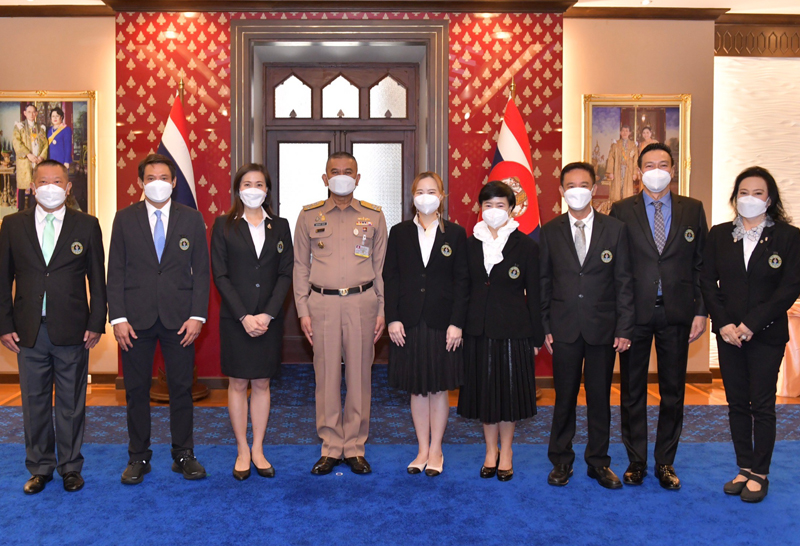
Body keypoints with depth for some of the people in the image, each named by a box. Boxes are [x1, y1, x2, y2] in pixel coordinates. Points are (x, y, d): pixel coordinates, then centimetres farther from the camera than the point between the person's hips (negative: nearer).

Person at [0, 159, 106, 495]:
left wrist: (96, 324, -3)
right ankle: (39, 468, 25)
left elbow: (97, 279, 3)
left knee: (71, 403, 7)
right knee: (35, 403, 10)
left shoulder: (87, 225, 3)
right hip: (28, 332, 2)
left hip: (72, 331, -1)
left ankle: (71, 467, 21)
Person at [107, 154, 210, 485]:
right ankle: (138, 458, 21)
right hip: (136, 318, 0)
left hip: (179, 318, 0)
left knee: (181, 389, 6)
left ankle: (183, 455, 19)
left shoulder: (192, 219, 6)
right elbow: (115, 272, 3)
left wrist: (197, 316, -6)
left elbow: (201, 271, 3)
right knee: (136, 390, 7)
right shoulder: (125, 219, 6)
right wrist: (118, 318, -5)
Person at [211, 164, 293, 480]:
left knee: (262, 384, 8)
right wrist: (244, 316, -12)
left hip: (269, 318, 2)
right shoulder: (224, 226, 2)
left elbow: (286, 274, 2)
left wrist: (267, 315, -10)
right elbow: (220, 275, -4)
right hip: (235, 318, -1)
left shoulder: (280, 227, 7)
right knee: (238, 384, 5)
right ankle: (243, 451, 17)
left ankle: (258, 449, 18)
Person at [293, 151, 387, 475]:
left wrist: (382, 310, 4)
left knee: (359, 375, 4)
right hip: (322, 302, 0)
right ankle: (331, 447, 16)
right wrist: (303, 310, 2)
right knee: (327, 375, 3)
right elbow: (301, 265, 9)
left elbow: (381, 266, 10)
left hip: (362, 302, 0)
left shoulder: (374, 216, 9)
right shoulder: (309, 215, 8)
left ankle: (355, 447, 16)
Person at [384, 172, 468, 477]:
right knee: (416, 389, 8)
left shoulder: (455, 234, 3)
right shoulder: (399, 233, 6)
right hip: (409, 322, 1)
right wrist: (392, 319, -6)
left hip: (442, 322, -1)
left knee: (439, 388, 6)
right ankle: (422, 450, 21)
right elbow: (390, 277, 3)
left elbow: (462, 281, -1)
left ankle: (436, 450, 20)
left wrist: (456, 323, -8)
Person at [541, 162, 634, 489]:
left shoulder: (615, 229, 3)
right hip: (564, 329, 0)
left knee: (600, 398, 9)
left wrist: (624, 329, -4)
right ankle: (561, 461, 21)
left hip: (603, 328, 0)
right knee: (564, 397, 7)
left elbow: (624, 282, 2)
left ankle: (598, 462, 23)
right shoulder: (550, 231, 4)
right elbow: (543, 283, 6)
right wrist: (544, 327, -1)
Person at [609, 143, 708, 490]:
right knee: (632, 390, 7)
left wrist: (700, 312, 0)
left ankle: (666, 462, 23)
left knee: (673, 391, 8)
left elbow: (701, 264, 6)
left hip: (677, 313, 1)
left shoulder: (693, 210, 7)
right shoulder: (621, 211, 2)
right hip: (635, 313, -1)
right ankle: (636, 461, 21)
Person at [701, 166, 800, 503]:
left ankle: (759, 474, 15)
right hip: (728, 333, 3)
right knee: (737, 403, 10)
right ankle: (744, 468, 21)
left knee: (762, 405, 3)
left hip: (766, 335, -3)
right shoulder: (719, 235, 4)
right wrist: (723, 324, -9)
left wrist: (751, 324, -16)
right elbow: (708, 282, 3)